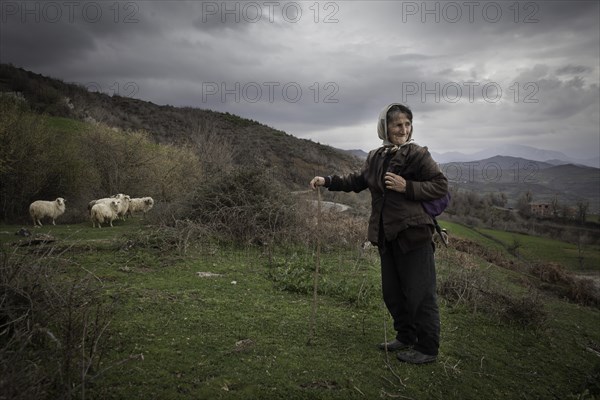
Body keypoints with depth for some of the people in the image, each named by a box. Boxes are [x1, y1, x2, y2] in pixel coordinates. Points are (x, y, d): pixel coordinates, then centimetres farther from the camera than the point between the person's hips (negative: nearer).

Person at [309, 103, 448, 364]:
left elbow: (441, 186, -9)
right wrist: (327, 181, 13)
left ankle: (427, 349, 16)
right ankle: (406, 338, 35)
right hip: (387, 236, 7)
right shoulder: (376, 157, 10)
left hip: (414, 235, -7)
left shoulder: (418, 155, -8)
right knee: (392, 293, 16)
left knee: (420, 293, 0)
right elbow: (357, 180, 22)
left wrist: (407, 187, -18)